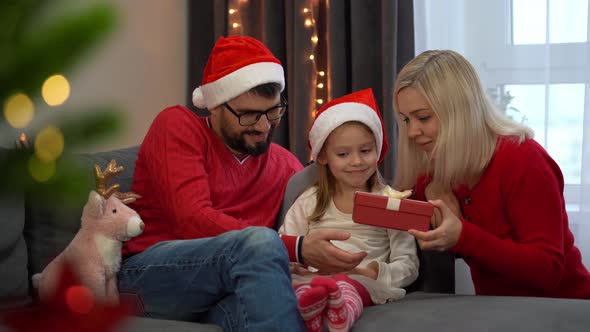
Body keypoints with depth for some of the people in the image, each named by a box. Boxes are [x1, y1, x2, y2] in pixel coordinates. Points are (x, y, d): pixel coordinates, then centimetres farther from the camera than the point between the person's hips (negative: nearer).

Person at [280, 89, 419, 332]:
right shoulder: (309, 201, 19)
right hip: (310, 276, 3)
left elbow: (408, 266, 7)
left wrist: (377, 272, -15)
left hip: (362, 281, -2)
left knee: (344, 285, -41)